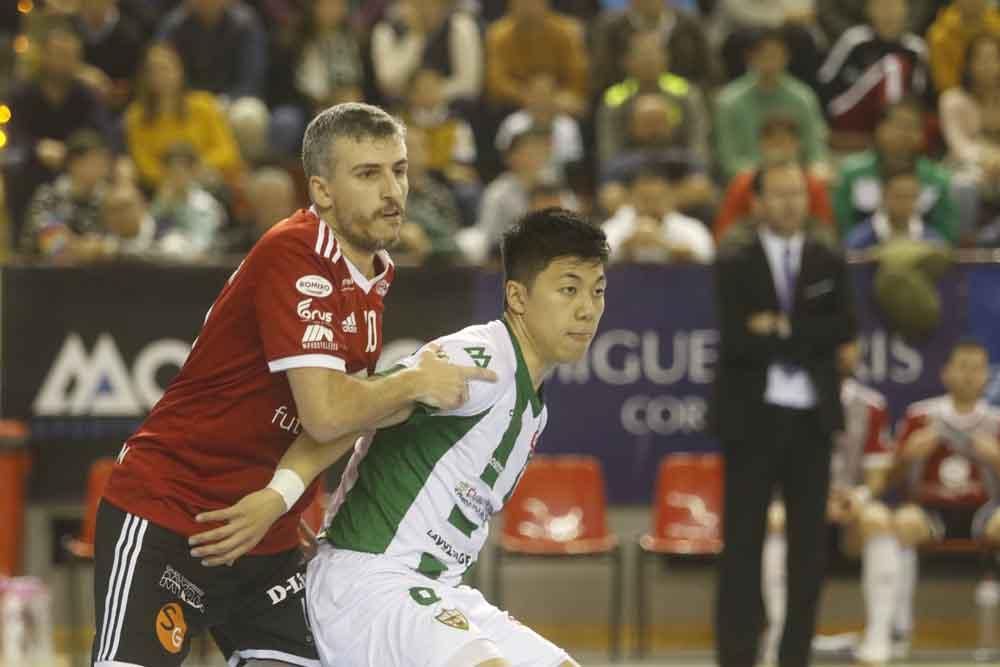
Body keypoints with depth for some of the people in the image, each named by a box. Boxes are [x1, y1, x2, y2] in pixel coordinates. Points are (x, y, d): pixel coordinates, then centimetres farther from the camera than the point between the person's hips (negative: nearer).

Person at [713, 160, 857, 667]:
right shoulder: (734, 266, -1)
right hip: (753, 416, -3)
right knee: (743, 544, -3)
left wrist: (782, 330, -12)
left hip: (812, 416, 3)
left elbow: (844, 329, -4)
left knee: (809, 544, 4)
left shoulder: (829, 264, 10)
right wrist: (808, 340, -12)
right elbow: (737, 340, -13)